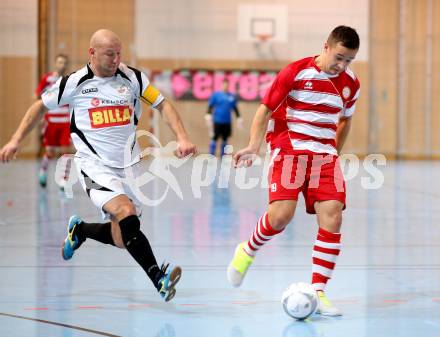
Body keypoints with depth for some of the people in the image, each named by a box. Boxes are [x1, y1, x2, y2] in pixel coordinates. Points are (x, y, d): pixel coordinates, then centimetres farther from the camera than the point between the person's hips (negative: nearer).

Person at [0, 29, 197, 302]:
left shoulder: (132, 78, 1)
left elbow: (163, 105, 3)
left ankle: (79, 230, 35)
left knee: (123, 239, 6)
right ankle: (158, 277, -30)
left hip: (128, 164, 4)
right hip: (95, 165, -4)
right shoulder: (74, 83, -4)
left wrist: (182, 138, -11)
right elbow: (41, 106, 11)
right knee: (126, 215, -29)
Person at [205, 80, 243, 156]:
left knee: (225, 139, 8)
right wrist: (208, 115, -15)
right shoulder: (216, 95, 0)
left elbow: (235, 108, 19)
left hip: (227, 122, 4)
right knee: (215, 138, -7)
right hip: (217, 121, -4)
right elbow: (210, 106, -3)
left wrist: (238, 118, 17)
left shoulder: (232, 96, 11)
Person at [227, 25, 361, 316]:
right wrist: (254, 146, -14)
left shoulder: (350, 84, 6)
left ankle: (318, 293, -3)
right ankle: (248, 252, 13)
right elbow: (265, 110, -2)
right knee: (281, 215, -20)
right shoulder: (296, 73, -8)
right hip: (289, 150, -4)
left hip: (325, 156, 4)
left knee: (332, 218, -12)